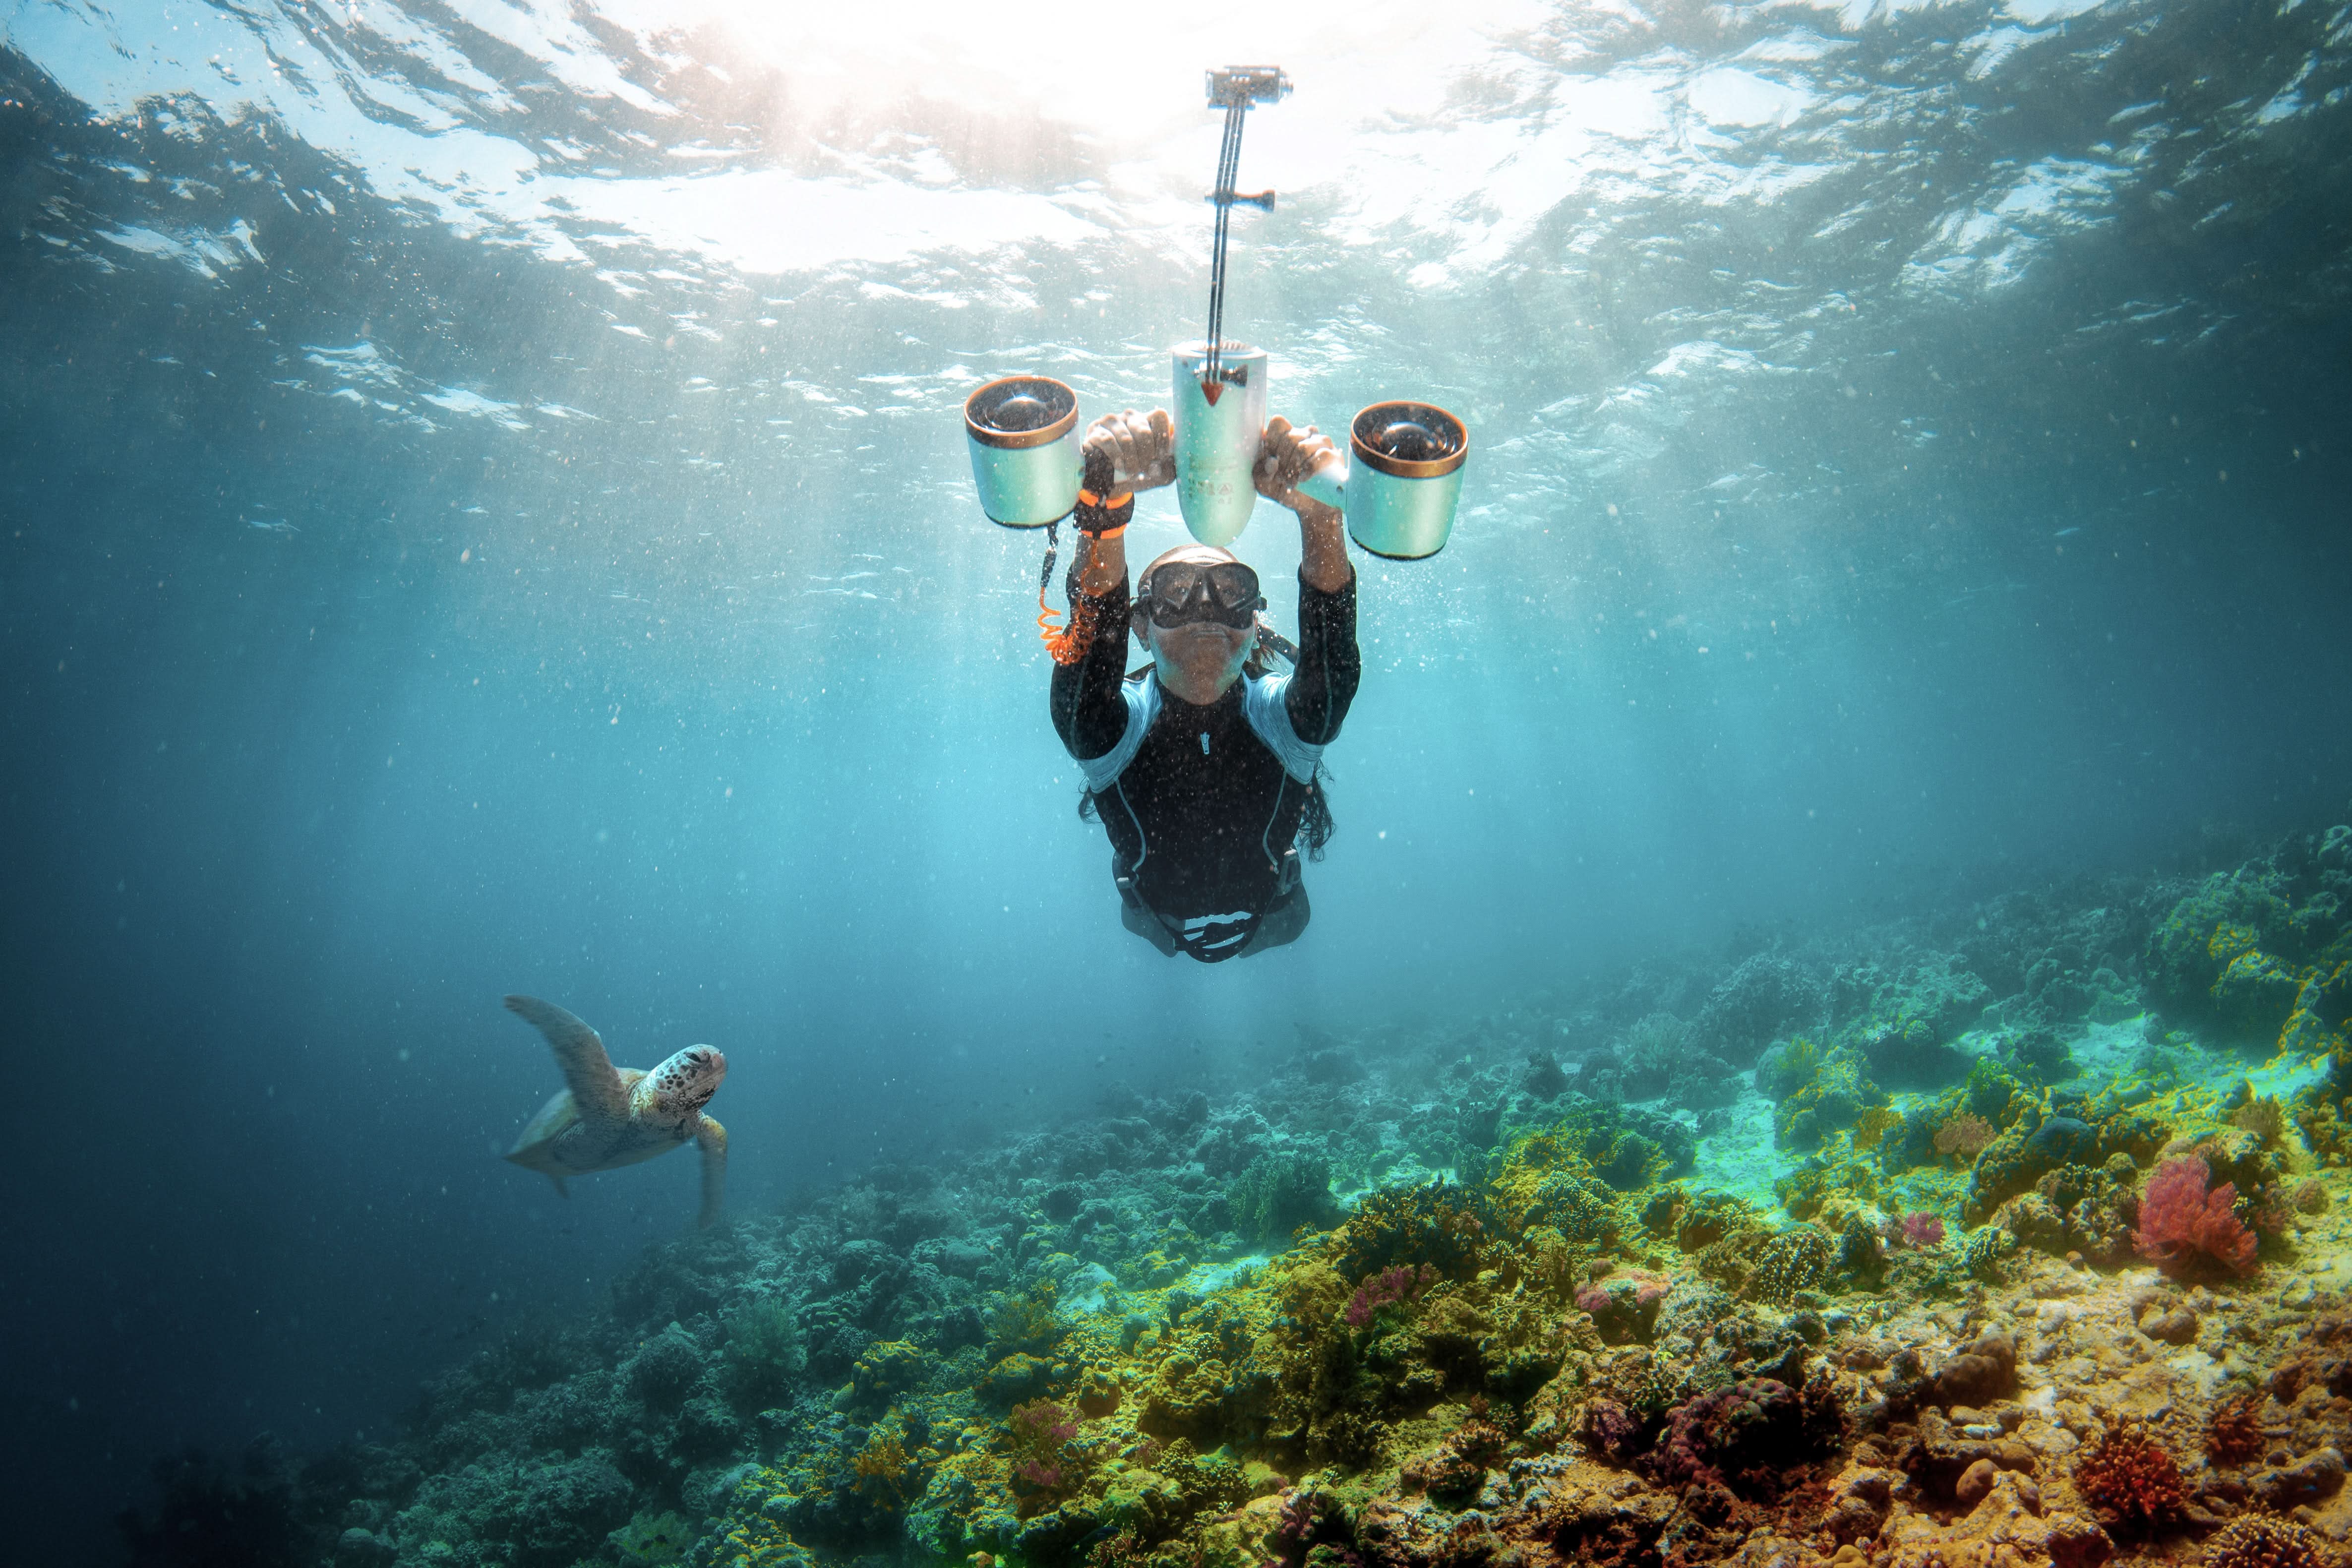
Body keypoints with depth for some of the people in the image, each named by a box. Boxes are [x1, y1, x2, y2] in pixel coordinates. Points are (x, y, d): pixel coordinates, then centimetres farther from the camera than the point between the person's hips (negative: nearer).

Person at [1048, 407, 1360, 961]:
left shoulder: (1281, 713, -37)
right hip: (1160, 919, 0)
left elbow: (1333, 667, -61)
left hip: (1267, 920, 1)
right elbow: (1090, 647, -62)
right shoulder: (1117, 721, -38)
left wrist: (1320, 514, -77)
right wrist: (1106, 499, -77)